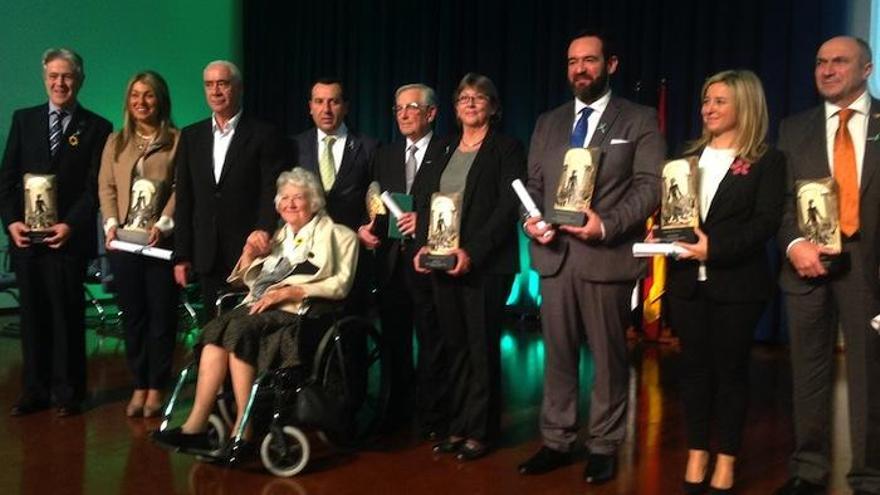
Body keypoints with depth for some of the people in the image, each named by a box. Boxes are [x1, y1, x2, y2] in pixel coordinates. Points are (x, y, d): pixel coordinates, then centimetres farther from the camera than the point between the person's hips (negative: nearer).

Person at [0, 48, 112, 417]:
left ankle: (68, 393, 12)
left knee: (67, 315, 2)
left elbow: (96, 187, -3)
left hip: (68, 238, -3)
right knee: (33, 315, 8)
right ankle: (35, 391, 18)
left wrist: (70, 226, -14)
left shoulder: (96, 127, 2)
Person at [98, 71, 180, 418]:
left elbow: (180, 189, -5)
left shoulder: (176, 141, 1)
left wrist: (163, 225, -16)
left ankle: (156, 388, 11)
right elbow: (106, 187, 9)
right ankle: (139, 386, 16)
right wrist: (111, 224, -5)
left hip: (161, 241, -4)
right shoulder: (116, 142, 15)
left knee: (161, 315, 2)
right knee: (132, 315, 7)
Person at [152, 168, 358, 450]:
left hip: (296, 311, -5)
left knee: (239, 329, -31)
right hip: (260, 307, 6)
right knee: (217, 328, -25)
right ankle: (196, 425, -30)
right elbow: (253, 281, 29)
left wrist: (290, 291, -13)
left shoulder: (336, 235, 12)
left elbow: (340, 284, -3)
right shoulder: (280, 237, 30)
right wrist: (249, 257, 9)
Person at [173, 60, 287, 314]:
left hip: (249, 251, -4)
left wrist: (263, 228, -23)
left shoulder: (263, 135, 0)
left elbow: (272, 191, -5)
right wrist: (181, 255, 7)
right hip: (207, 256, 4)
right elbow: (183, 200, 11)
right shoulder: (191, 136, 12)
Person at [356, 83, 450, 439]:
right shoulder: (384, 156, 16)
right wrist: (365, 227, -3)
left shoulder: (449, 153, -1)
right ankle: (397, 410, 27)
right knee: (394, 340, 13)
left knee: (432, 341, 1)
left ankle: (432, 419, 13)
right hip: (390, 259, 5)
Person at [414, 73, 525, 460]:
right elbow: (424, 200, 14)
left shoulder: (506, 149, -1)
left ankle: (481, 431, 11)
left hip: (485, 265, -5)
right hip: (442, 262, 5)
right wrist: (424, 245, -3)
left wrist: (472, 251, -19)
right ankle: (457, 427, 18)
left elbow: (508, 207, -11)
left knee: (482, 348, 1)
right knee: (455, 347, 10)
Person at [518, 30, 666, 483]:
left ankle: (604, 446, 19)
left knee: (608, 357, 6)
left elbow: (650, 187, -7)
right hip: (554, 254, 4)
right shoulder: (548, 122, 16)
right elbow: (533, 183, 15)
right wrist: (530, 219, -5)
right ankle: (556, 441, 22)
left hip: (607, 254, -4)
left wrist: (607, 224, -20)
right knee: (557, 354, 10)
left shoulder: (639, 121, 2)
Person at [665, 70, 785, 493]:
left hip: (737, 283, -4)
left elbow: (766, 222, -12)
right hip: (687, 280, 4)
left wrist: (716, 248, -23)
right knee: (694, 367, 10)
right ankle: (696, 454, 21)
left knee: (730, 369, 5)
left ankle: (726, 460, 17)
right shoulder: (687, 157, 14)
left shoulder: (767, 161, -2)